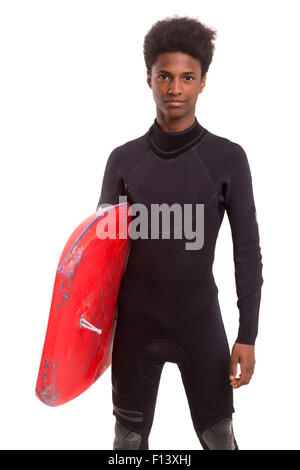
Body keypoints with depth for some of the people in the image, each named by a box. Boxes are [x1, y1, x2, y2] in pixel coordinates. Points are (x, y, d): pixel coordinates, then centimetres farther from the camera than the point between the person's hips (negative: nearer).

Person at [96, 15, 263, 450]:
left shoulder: (228, 158, -6)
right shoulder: (123, 159, -1)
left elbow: (247, 249, -3)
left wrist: (248, 335, -6)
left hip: (201, 320, -1)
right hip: (135, 321, 1)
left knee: (218, 436, 9)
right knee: (130, 436, 13)